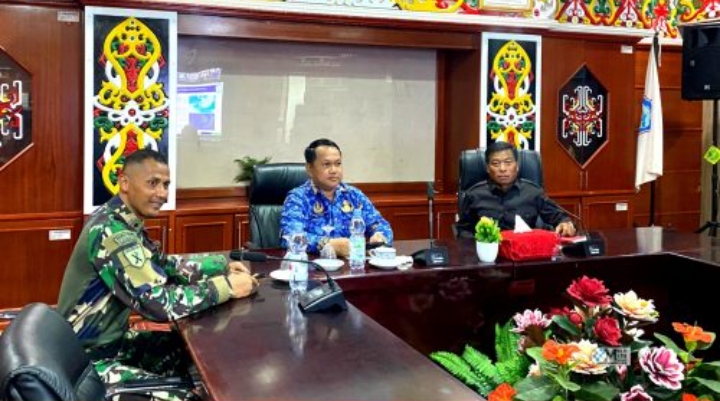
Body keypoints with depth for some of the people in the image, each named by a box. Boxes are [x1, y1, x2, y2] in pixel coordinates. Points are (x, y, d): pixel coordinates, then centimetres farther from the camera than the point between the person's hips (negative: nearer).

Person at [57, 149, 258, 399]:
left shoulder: (120, 220, 2)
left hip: (112, 340, 9)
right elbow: (158, 302, -30)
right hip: (92, 358, -9)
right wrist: (227, 286, -21)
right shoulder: (112, 231, -27)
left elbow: (163, 265, 14)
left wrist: (222, 265, 3)